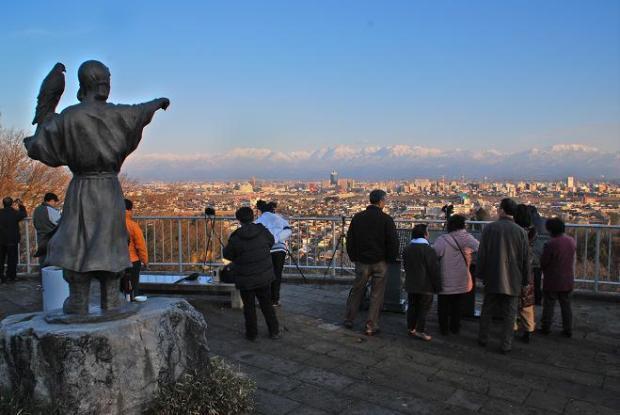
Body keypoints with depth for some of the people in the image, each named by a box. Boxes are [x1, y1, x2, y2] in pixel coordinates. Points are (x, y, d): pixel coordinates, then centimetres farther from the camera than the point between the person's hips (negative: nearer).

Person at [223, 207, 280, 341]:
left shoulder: (236, 238, -18)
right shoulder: (263, 232, -9)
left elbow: (227, 254, -4)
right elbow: (271, 241, 11)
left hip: (246, 280, -3)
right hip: (264, 276, 3)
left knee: (249, 307, 13)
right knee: (267, 304, 18)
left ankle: (251, 334, 22)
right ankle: (274, 331, 25)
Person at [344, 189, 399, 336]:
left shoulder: (357, 217, 1)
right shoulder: (386, 219, -9)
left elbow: (349, 240, 6)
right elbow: (393, 242, -9)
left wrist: (353, 257, 14)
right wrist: (390, 259, 5)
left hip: (362, 261, 3)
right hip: (380, 262, -3)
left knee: (356, 291, 16)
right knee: (377, 294, 6)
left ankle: (348, 320, 22)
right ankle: (371, 326, 9)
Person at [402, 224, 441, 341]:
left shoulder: (407, 249, 5)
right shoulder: (428, 250, -17)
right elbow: (434, 270, -15)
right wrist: (437, 286, -7)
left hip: (411, 284, 6)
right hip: (425, 285, -6)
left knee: (412, 307, 15)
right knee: (423, 308, 3)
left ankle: (411, 328, 21)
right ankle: (420, 330, 3)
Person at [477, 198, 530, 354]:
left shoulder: (489, 228, -6)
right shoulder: (520, 231, -5)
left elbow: (481, 254, -3)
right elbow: (525, 259, 0)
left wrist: (480, 273, 7)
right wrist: (525, 279, 10)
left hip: (492, 278, 1)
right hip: (513, 280, 0)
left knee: (487, 310, 15)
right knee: (509, 314, 8)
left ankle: (483, 338, 24)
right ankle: (506, 345, 11)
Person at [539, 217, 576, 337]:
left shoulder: (551, 244, -22)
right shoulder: (572, 241, -1)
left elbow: (543, 263, -14)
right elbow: (572, 259, 11)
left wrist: (545, 271, 6)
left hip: (552, 281, -5)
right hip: (567, 280, 5)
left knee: (549, 305, 6)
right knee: (566, 305, 14)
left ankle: (546, 327, 14)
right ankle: (568, 330, 19)